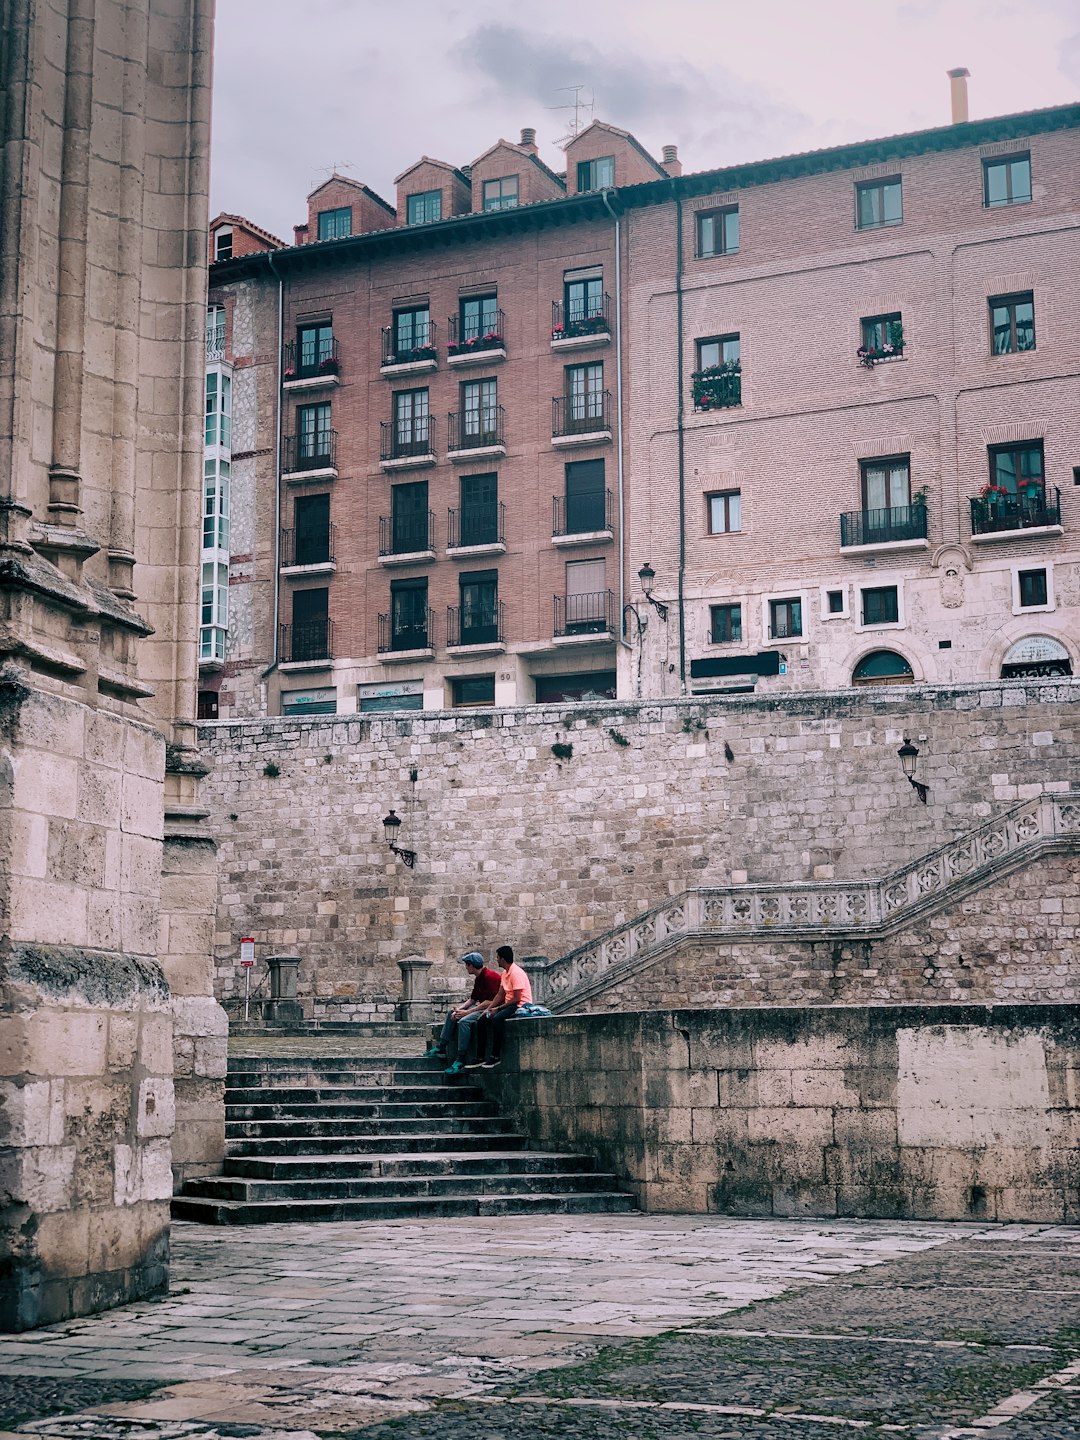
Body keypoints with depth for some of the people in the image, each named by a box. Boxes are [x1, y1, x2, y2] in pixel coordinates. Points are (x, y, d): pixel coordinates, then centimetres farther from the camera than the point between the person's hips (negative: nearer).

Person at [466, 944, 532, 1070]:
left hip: (521, 1005, -10)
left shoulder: (516, 973, -17)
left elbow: (517, 998, -20)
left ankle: (495, 1056, -26)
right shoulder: (505, 973, 14)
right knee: (482, 1021, -2)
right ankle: (479, 1058, -4)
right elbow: (500, 995, 16)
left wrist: (497, 1008, -18)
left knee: (497, 1019, -34)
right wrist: (488, 1008, 3)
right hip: (509, 1005, 10)